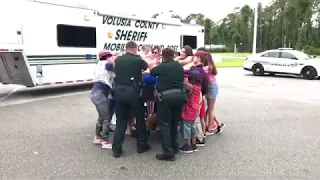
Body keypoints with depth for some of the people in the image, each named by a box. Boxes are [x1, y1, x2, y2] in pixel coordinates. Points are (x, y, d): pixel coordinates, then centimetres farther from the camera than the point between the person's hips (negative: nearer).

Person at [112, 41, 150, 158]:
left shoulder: (117, 60, 8)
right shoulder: (138, 60, -3)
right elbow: (147, 67, 16)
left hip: (119, 91, 4)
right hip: (133, 92, -4)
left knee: (121, 121, 10)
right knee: (140, 119, 13)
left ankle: (116, 149, 8)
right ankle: (142, 145, 23)